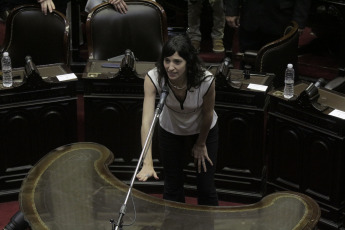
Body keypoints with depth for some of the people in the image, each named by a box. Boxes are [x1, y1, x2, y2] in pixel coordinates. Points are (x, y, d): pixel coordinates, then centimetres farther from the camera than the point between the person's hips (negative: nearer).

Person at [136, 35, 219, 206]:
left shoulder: (206, 80, -35)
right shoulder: (154, 78, -34)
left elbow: (207, 113, -16)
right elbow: (147, 120, -42)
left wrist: (200, 144, -2)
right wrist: (147, 163, -51)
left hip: (204, 130, -1)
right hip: (170, 132, 1)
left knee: (206, 188, 4)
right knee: (172, 187, 8)